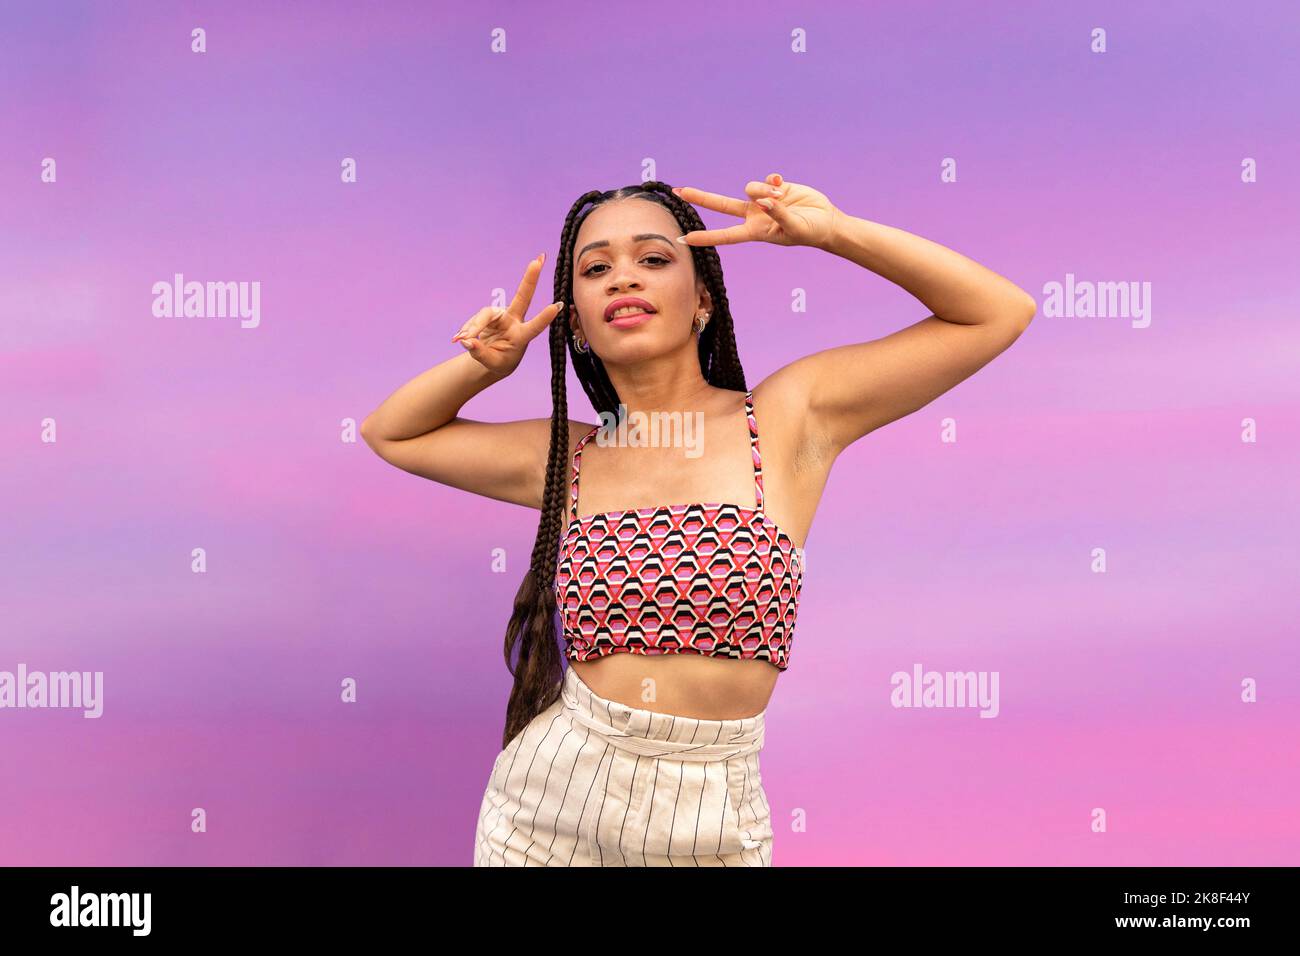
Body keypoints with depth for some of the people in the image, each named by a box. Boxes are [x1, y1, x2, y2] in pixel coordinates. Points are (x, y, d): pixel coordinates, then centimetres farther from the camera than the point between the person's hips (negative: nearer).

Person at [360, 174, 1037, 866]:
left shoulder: (792, 416, -4)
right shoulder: (564, 457, 4)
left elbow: (1000, 311, -3)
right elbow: (390, 432, 18)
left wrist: (829, 229, -9)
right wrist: (486, 364, 1)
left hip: (709, 833, -2)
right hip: (542, 814, 2)